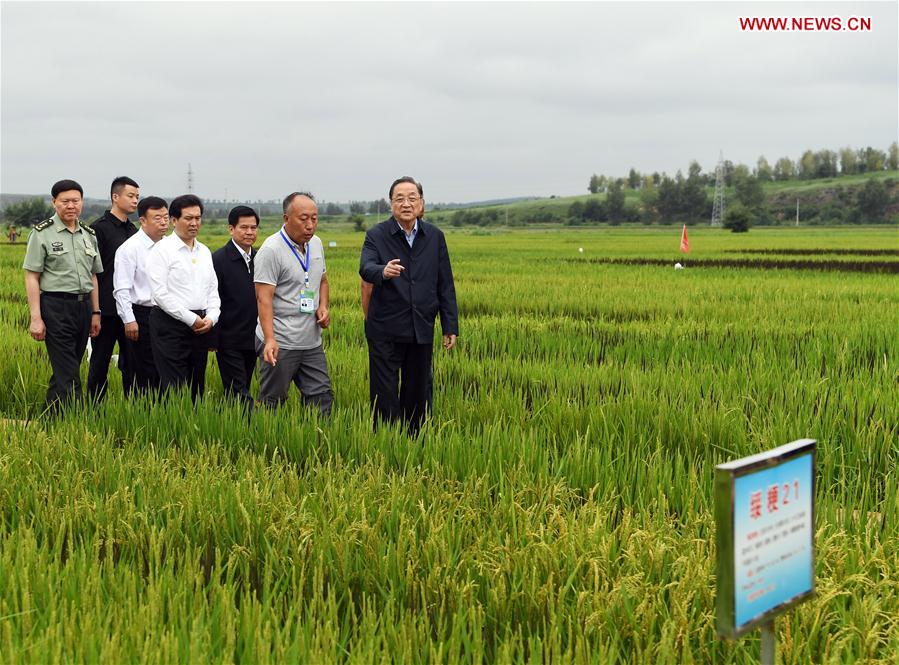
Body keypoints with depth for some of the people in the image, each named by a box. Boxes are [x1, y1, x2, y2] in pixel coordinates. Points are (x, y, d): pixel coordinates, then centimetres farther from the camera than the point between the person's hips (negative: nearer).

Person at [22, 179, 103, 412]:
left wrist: (95, 313, 13)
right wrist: (36, 318, -12)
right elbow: (31, 277, -6)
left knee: (64, 371, 12)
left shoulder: (89, 235, 13)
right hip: (56, 307, -6)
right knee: (68, 375, -9)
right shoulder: (42, 234, -4)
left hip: (83, 306, 6)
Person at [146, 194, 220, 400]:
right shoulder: (162, 249, -5)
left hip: (201, 326, 7)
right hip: (170, 324, -6)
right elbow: (160, 293, -12)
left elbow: (213, 289, 17)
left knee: (196, 387, 9)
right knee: (174, 388, -9)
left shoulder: (205, 251, 16)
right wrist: (191, 319, -14)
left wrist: (211, 317, -2)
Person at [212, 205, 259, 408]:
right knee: (238, 393, -6)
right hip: (229, 341, -6)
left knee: (242, 390, 12)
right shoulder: (219, 259, -10)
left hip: (252, 339, 6)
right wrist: (212, 339, -13)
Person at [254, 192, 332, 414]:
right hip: (281, 343, -7)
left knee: (321, 396, 7)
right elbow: (263, 298, -18)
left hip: (312, 341, 7)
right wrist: (269, 340, -27)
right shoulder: (271, 250, -14)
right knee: (272, 402, 2)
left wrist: (323, 306, 3)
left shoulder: (316, 243, 10)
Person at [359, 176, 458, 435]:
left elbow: (445, 285, 7)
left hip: (422, 330, 3)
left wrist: (450, 327, 4)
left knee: (418, 392, 12)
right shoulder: (377, 235, -5)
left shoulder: (435, 237, 5)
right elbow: (366, 268, -23)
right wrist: (383, 271, -47)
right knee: (384, 394, 0)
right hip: (386, 330, -3)